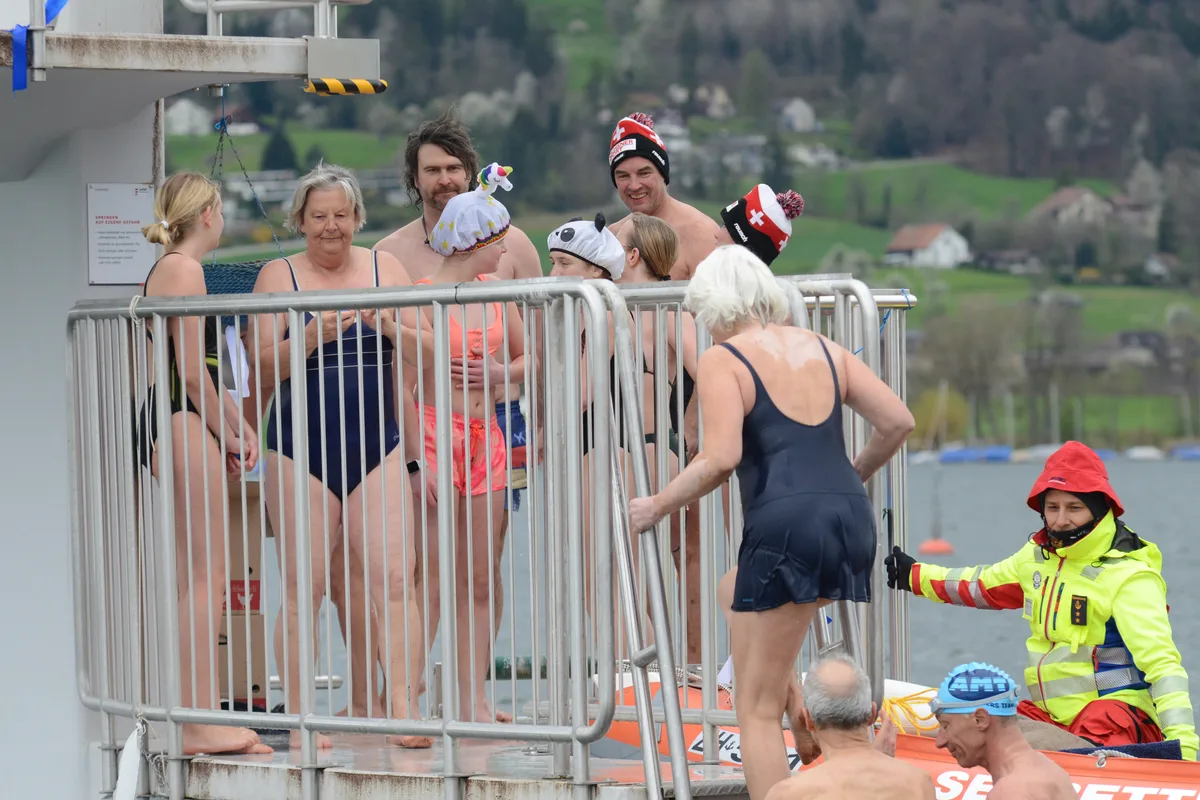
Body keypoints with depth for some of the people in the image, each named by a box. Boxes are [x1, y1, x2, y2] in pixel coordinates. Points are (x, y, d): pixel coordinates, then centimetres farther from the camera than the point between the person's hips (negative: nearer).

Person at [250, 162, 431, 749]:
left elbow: (425, 353, 6)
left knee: (395, 579, -9)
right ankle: (298, 718, 3)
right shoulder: (278, 276, 5)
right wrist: (313, 337, -19)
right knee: (303, 587, -2)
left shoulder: (384, 268, 10)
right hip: (300, 449, -1)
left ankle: (404, 710, -11)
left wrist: (391, 329, -14)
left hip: (377, 447, 1)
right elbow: (264, 366, -3)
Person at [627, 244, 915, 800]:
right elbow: (898, 422, 13)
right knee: (734, 593, 35)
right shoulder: (822, 349, 17)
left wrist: (657, 506, 0)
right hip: (851, 520, 7)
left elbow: (720, 458, -13)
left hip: (785, 525, -7)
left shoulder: (723, 360, 0)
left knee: (757, 709, 2)